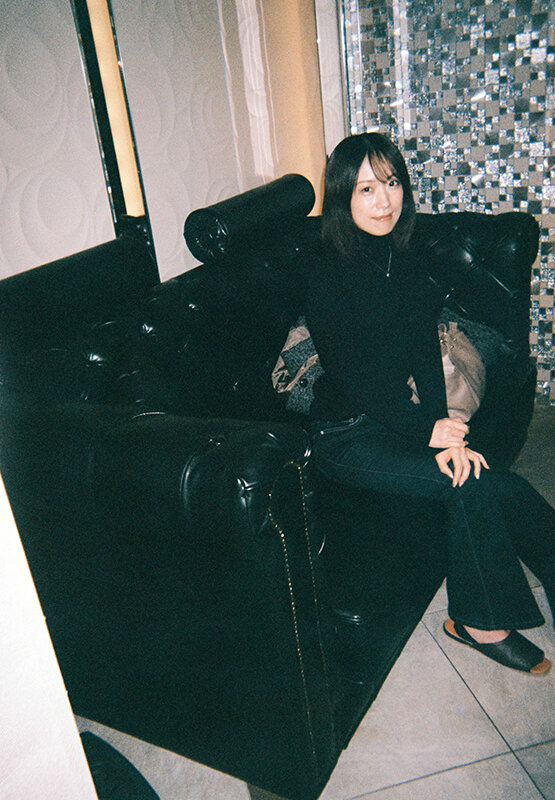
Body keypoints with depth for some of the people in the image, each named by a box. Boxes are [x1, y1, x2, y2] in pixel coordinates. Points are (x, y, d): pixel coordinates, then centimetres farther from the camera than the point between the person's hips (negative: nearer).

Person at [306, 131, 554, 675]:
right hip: (346, 440, -6)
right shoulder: (329, 282, -18)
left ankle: (479, 620, 3)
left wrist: (445, 431, -15)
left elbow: (425, 353, -3)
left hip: (396, 414, 6)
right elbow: (355, 381, -16)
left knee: (481, 480, -15)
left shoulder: (406, 259, 3)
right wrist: (428, 431, -14)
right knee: (472, 483, -20)